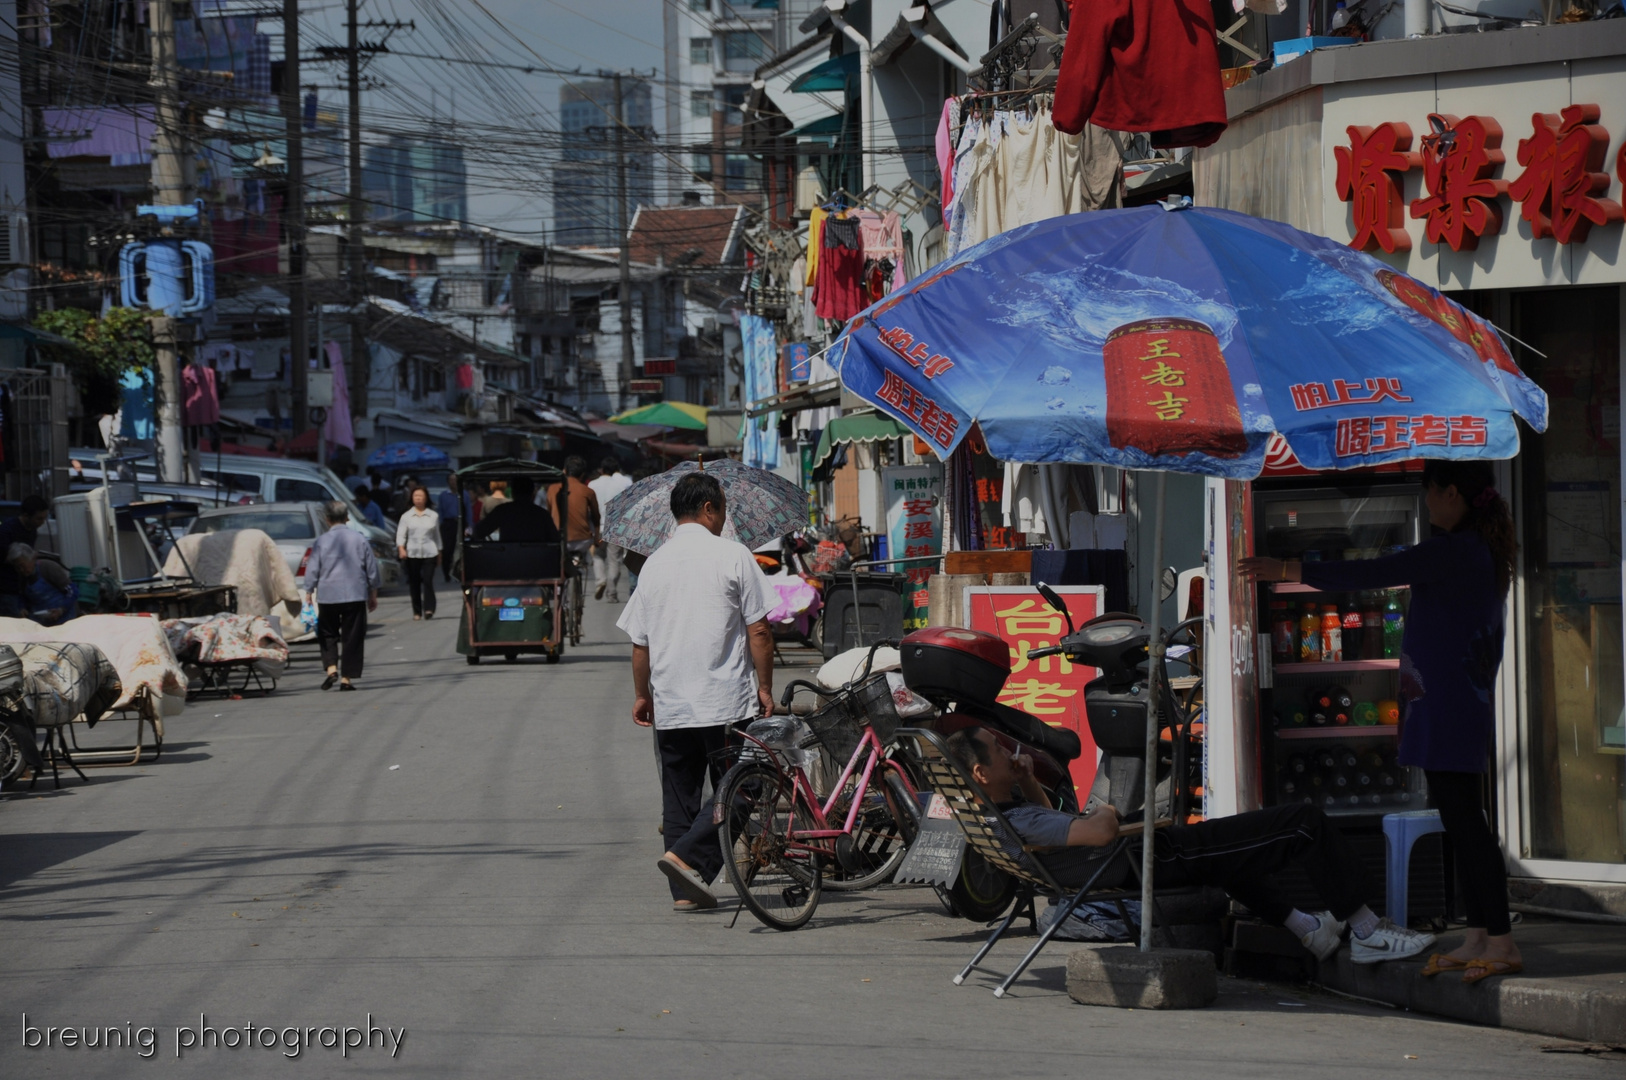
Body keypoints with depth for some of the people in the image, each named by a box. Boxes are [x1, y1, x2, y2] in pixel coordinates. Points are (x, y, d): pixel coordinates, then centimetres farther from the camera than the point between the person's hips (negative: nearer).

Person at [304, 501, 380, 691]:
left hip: (327, 596, -1)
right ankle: (346, 678, 4)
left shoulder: (321, 542, -5)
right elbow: (372, 570, 7)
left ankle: (331, 668, -6)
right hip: (355, 595, 1)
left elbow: (312, 572, -4)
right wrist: (373, 595, 17)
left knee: (328, 634, 13)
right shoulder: (359, 539, 1)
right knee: (352, 637, 6)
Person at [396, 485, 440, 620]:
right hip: (412, 553, 1)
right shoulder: (406, 516, 7)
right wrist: (401, 548, -14)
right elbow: (400, 534, 1)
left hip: (429, 553, -1)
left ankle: (429, 609, -15)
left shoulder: (433, 516, 9)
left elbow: (437, 535, 15)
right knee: (414, 582, 1)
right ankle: (417, 612, 8)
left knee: (428, 580, -13)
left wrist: (439, 552, 15)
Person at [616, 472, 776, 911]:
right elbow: (758, 631, -6)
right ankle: (687, 857, -17)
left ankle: (685, 890, 6)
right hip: (727, 702, -4)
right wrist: (765, 688, 3)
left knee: (680, 794, 10)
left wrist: (642, 695, 23)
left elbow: (640, 641, 11)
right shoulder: (733, 556, -4)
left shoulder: (654, 563, 8)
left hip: (669, 706, 4)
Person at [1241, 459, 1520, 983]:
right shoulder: (1481, 552, 13)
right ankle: (1478, 939, 12)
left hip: (1448, 705, -10)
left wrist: (1286, 571, -12)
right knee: (1461, 822, 11)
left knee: (1465, 822, -9)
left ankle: (1501, 942, -10)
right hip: (1462, 705, 10)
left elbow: (1370, 575, -17)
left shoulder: (1452, 551, -16)